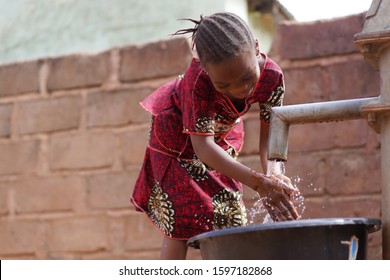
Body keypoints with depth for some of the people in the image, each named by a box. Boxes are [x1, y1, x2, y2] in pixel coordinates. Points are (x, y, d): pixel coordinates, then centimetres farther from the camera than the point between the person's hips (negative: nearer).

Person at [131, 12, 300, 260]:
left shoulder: (272, 76, -32)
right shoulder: (198, 80, -43)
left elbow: (269, 135, -24)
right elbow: (203, 146, -46)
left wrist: (275, 178, -46)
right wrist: (258, 182, -57)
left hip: (223, 134, 4)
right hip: (176, 135, -4)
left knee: (231, 214, -1)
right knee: (182, 216, -11)